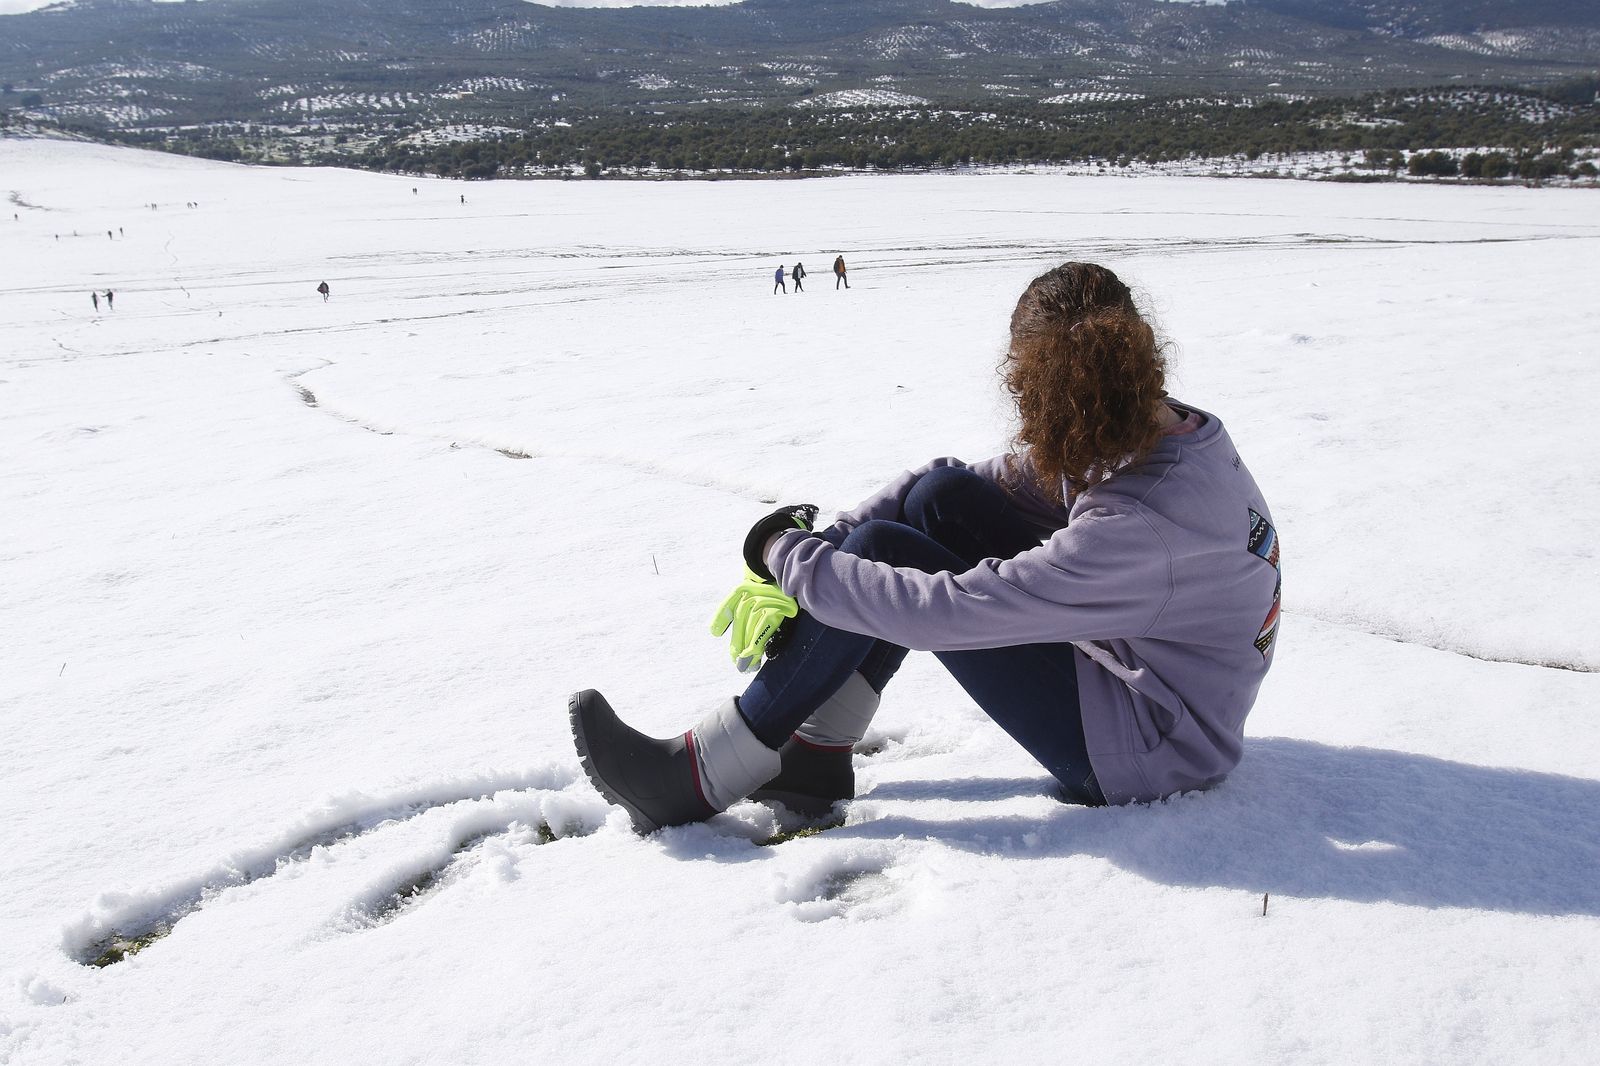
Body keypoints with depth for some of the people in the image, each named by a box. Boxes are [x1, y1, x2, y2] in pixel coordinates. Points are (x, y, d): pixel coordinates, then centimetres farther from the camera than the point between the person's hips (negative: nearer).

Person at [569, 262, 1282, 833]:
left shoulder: (1138, 525, -34)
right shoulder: (1154, 428, -6)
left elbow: (941, 613, -33)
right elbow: (960, 480, -1)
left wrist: (785, 553, -19)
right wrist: (822, 542, -11)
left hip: (1154, 747, -8)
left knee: (881, 553, -17)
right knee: (939, 495, -4)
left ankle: (698, 780, -4)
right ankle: (815, 753, 3)